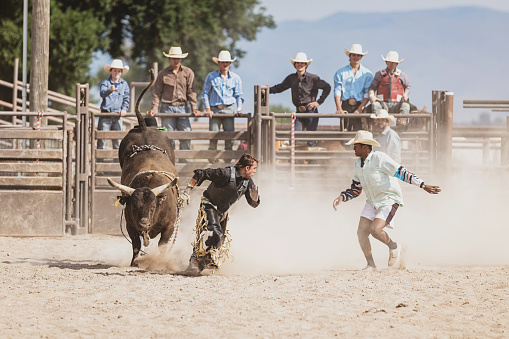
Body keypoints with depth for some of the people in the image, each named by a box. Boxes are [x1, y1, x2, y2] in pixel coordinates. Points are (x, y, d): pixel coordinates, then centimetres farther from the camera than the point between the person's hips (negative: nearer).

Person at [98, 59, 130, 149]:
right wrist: (110, 90, -42)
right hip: (105, 114, -3)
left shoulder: (124, 84, 10)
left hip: (118, 115, 3)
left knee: (117, 138, 5)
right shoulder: (105, 82, -2)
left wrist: (124, 109, -6)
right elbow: (102, 93, -21)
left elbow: (126, 98, 11)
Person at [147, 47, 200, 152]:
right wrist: (154, 108, -4)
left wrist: (194, 108, -2)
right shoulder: (163, 74, 4)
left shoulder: (188, 72, 6)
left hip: (182, 107, 1)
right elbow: (157, 92, 6)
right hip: (167, 108, -1)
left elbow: (191, 91, 7)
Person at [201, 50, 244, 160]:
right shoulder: (211, 76, 5)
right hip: (215, 110, -2)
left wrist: (239, 109, -1)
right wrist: (207, 109, -3)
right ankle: (212, 161, -3)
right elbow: (205, 93, 7)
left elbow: (239, 95, 14)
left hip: (228, 109, 2)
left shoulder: (235, 78, 11)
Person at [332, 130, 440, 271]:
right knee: (361, 232, -4)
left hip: (389, 200, -8)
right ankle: (371, 265, 12)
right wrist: (342, 197, -2)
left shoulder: (379, 158, -18)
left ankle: (394, 247, 6)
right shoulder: (358, 164, 6)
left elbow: (402, 172, -21)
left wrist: (423, 185, -27)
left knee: (375, 230, -24)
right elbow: (356, 189, 16)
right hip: (371, 202, 8)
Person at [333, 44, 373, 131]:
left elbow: (367, 94, 4)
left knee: (358, 131, -12)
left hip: (360, 105, 0)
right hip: (345, 106, 0)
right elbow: (337, 91, 5)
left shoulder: (367, 74, 12)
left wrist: (360, 108, -11)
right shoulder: (341, 72, 13)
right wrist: (339, 108, -10)